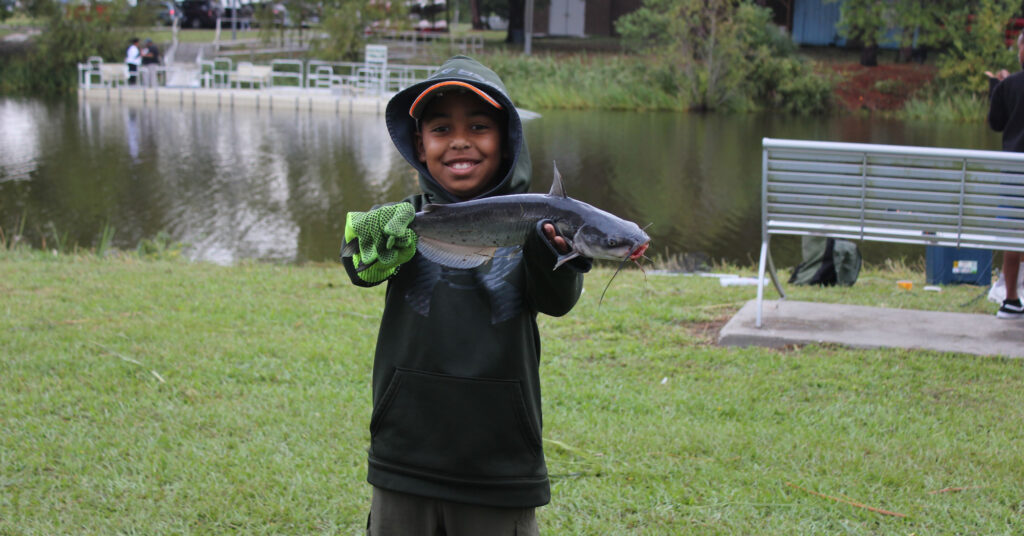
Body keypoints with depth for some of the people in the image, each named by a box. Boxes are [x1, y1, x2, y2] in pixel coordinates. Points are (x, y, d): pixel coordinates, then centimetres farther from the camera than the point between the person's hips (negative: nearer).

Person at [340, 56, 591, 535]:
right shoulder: (408, 219, 2)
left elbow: (557, 301, -15)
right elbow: (362, 269, -16)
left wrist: (552, 250, -36)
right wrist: (375, 249, -39)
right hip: (406, 458, 1)